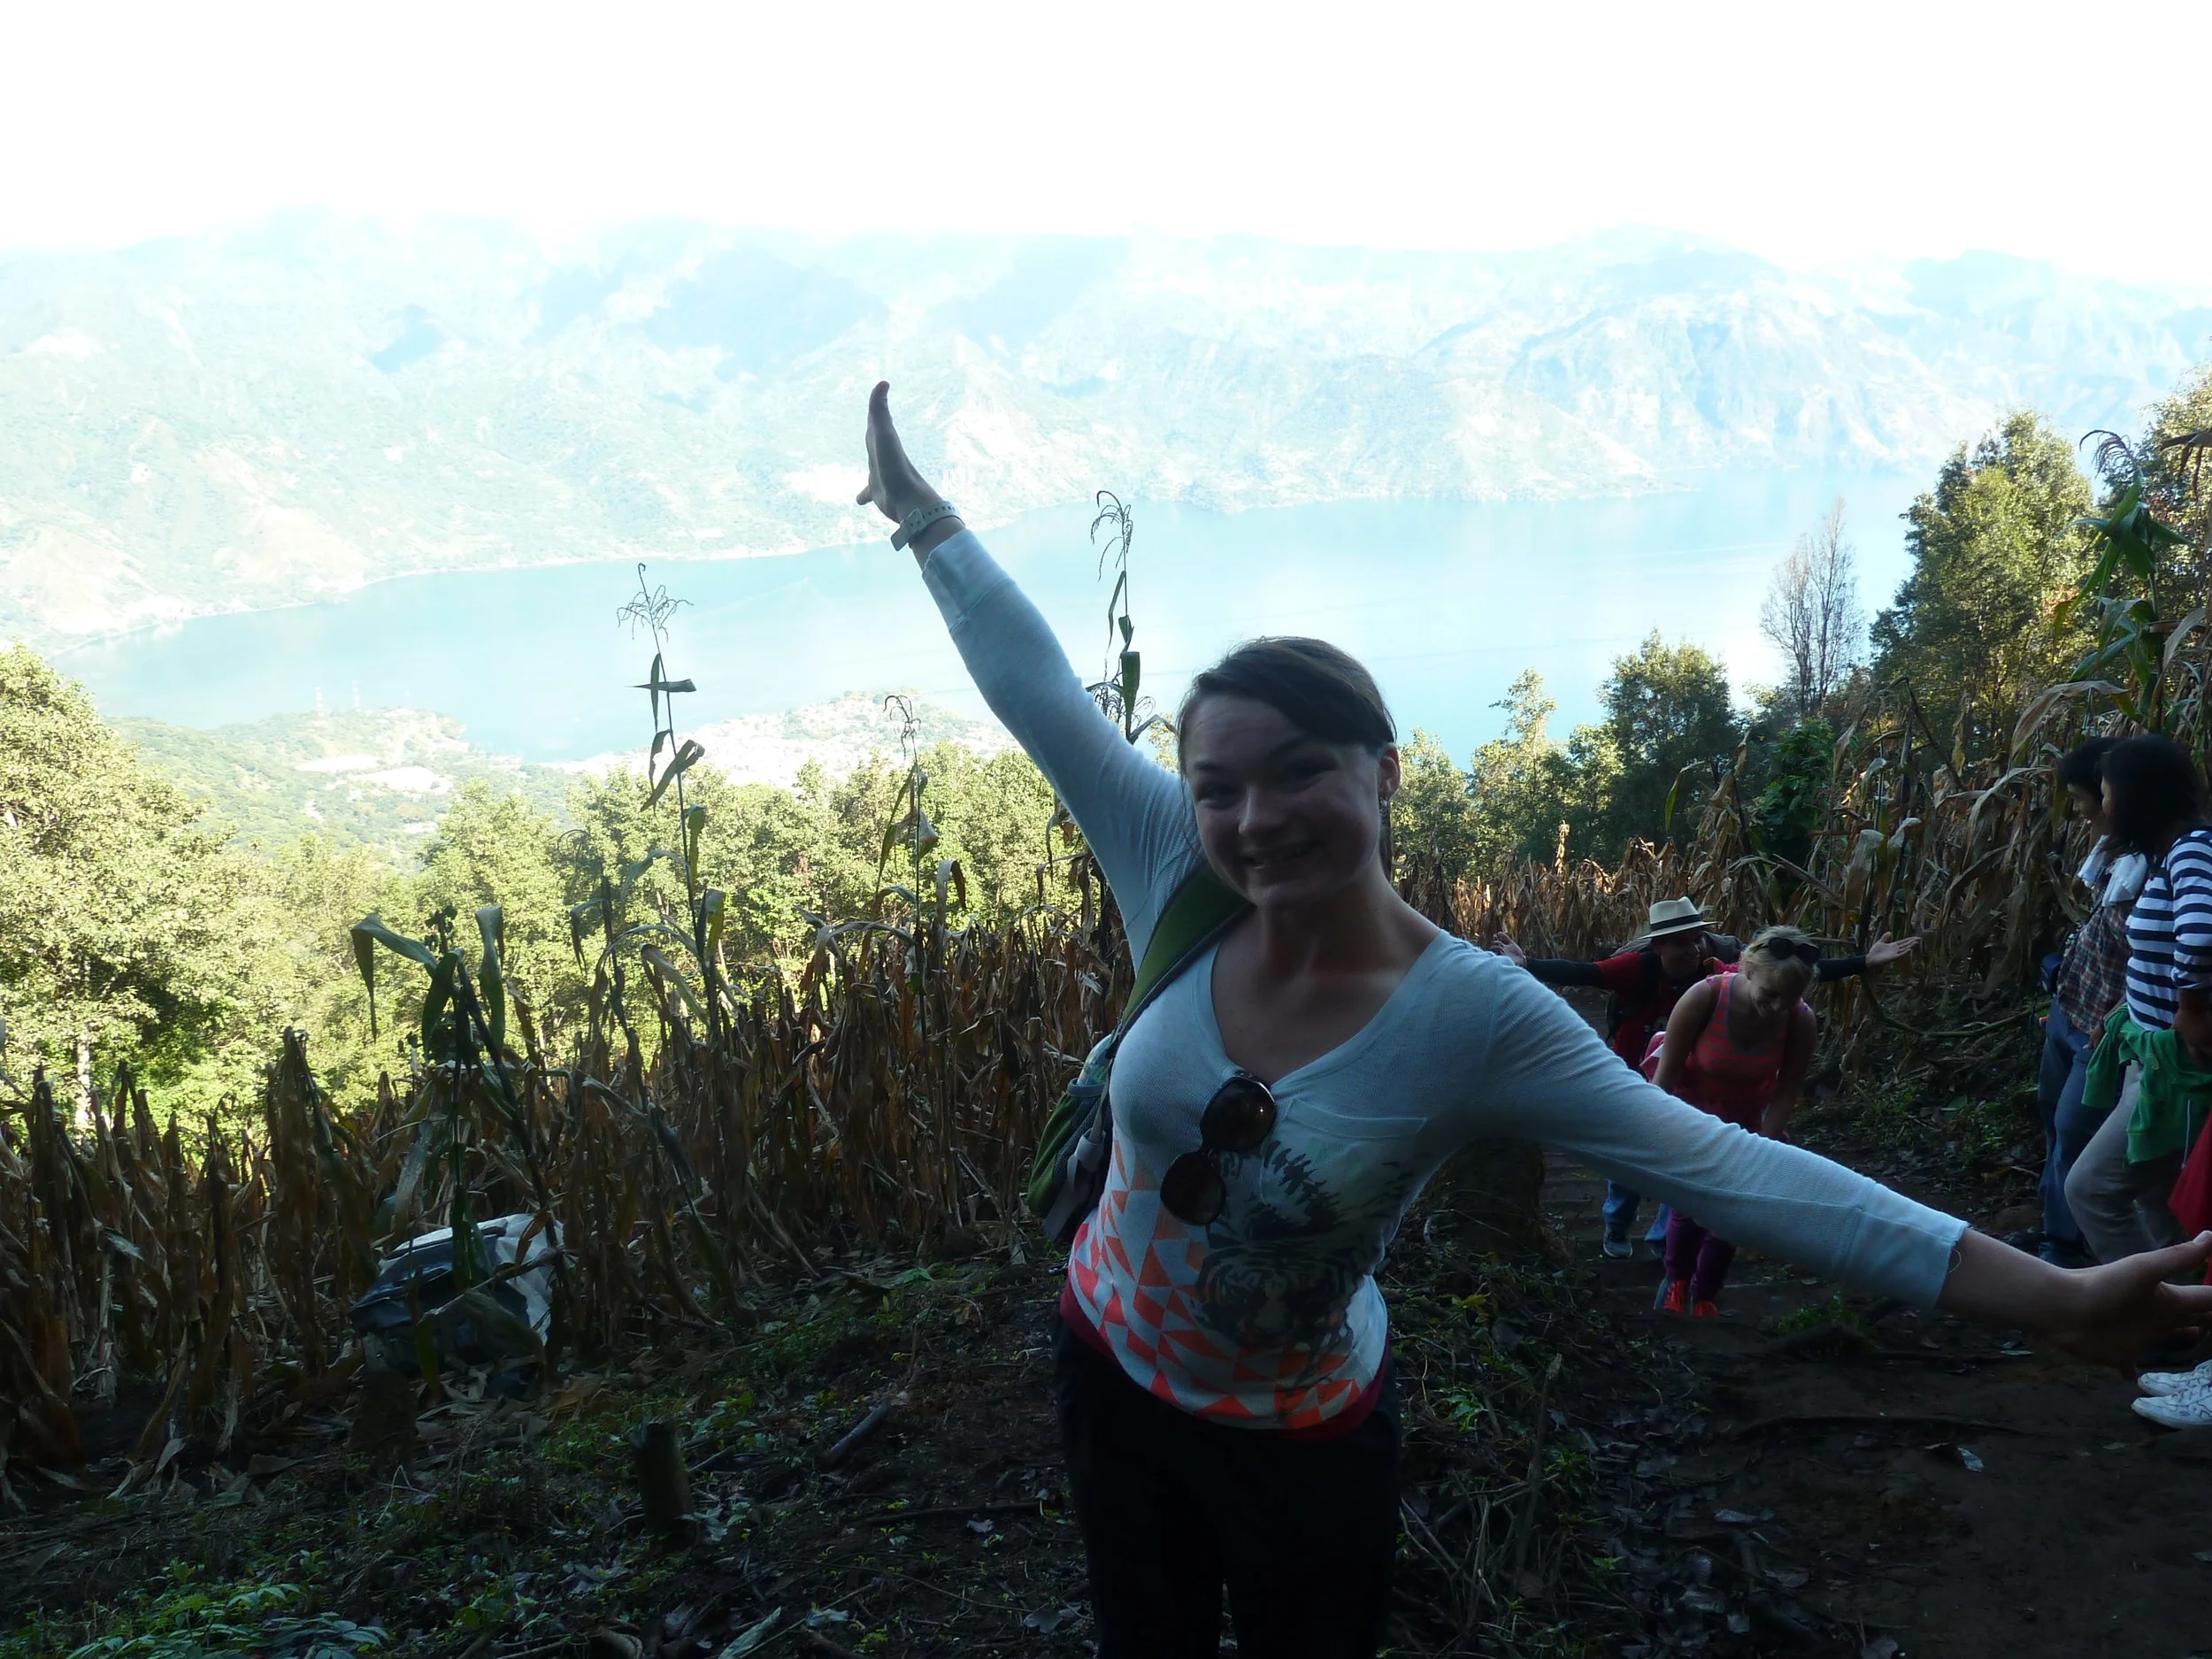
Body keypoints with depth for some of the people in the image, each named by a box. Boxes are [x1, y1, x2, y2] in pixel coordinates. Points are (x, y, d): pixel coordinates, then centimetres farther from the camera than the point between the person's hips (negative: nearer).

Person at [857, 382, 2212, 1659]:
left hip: (1300, 1442, -3)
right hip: (1111, 1374, 3)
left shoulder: (1475, 1016, -27)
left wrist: (2054, 1299, -33)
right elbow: (1036, 685, -13)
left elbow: (1727, 1169, -29)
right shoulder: (1176, 879, -19)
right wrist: (923, 512, -7)